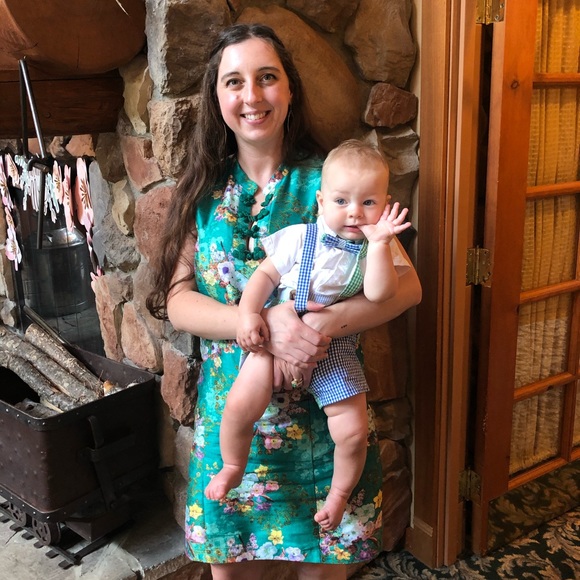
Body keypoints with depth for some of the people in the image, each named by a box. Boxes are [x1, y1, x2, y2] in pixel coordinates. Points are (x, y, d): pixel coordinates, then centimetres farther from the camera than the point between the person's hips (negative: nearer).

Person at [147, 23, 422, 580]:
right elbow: (177, 302, -5)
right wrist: (261, 322, -23)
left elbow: (407, 284, -9)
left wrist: (333, 321, -28)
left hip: (320, 408, -1)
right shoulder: (203, 190, 1)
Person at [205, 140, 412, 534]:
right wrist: (248, 312, -14)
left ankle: (340, 493, 26)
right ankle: (232, 468, 16)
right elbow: (266, 274, 0)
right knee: (241, 403, -16)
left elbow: (380, 294, -18)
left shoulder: (378, 250, -2)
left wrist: (378, 243, -25)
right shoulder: (299, 238, -3)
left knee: (353, 431, -6)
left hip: (335, 349, 1)